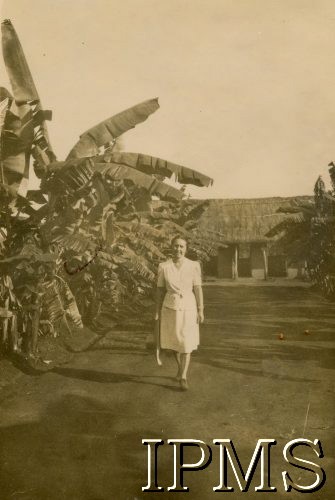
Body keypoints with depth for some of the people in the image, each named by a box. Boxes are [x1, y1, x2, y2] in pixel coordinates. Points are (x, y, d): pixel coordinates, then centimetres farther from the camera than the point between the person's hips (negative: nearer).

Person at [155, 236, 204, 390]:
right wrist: (157, 312, 1)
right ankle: (181, 368, 39)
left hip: (188, 309, -1)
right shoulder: (163, 267, -5)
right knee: (174, 342, 14)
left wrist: (200, 311, -7)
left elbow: (198, 289, -5)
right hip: (170, 309, 1)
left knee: (186, 344, -2)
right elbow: (160, 290, 1)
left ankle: (183, 377, 8)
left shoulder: (193, 266, -7)